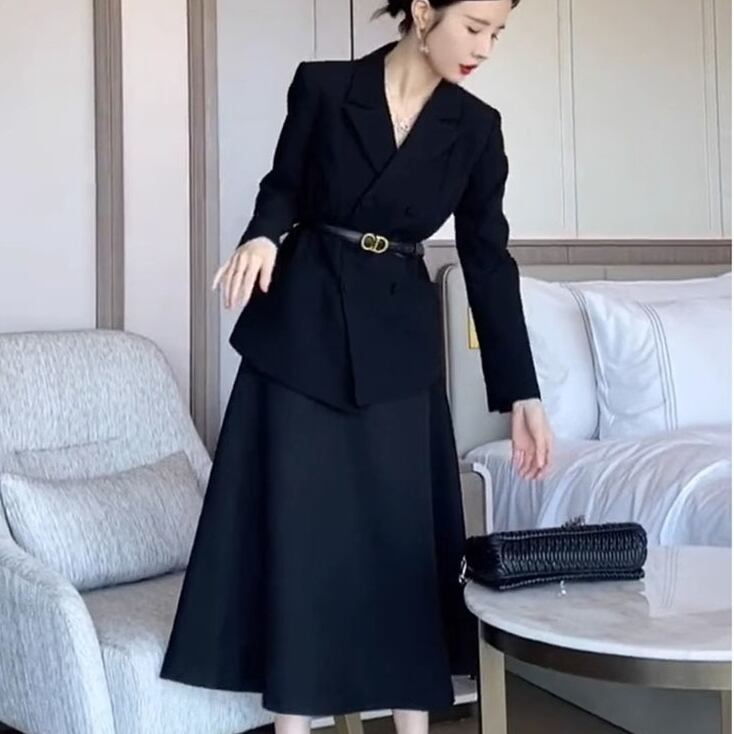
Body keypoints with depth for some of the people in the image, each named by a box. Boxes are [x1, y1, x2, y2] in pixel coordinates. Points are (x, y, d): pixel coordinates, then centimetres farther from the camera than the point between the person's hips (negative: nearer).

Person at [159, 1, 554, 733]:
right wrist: (262, 236, -17)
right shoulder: (323, 85, -4)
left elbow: (489, 262, 1)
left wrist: (522, 394, -2)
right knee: (296, 529, 0)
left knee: (406, 532, 5)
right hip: (299, 328, -2)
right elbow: (284, 185, 7)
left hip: (398, 342, 2)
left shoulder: (475, 128, 0)